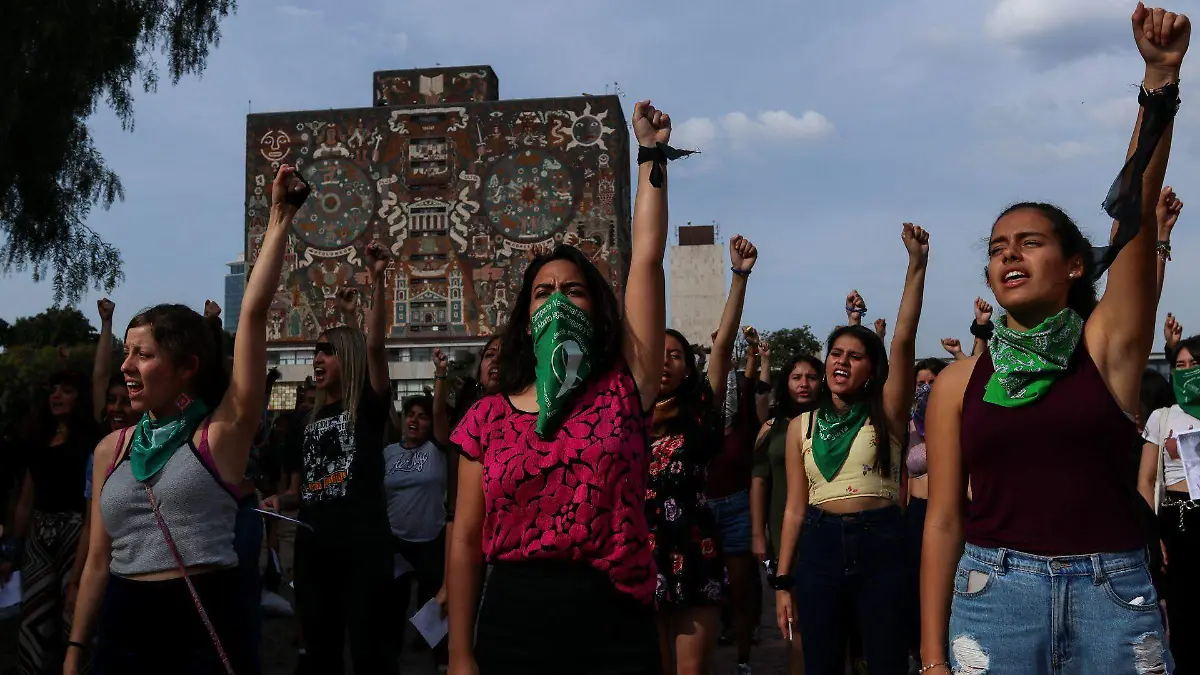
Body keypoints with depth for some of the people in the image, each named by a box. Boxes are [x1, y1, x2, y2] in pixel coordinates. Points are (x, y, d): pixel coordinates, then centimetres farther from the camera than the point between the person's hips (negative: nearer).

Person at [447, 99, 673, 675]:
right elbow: (466, 539, 4)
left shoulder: (624, 390, 0)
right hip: (513, 622, 1)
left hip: (614, 626, 0)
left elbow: (647, 259, -2)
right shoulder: (488, 418, 3)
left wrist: (652, 155, 1)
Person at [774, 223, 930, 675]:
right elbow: (795, 507, 7)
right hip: (820, 544, 2)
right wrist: (783, 582, 5)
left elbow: (904, 340, -13)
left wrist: (917, 264, -21)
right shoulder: (802, 426, 8)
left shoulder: (885, 413, 0)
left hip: (881, 542, -2)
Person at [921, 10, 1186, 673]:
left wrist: (1159, 82, -17)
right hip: (992, 594, 0)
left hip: (1112, 594, 0)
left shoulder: (1108, 343, 2)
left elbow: (1136, 212, -10)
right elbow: (944, 518, 1)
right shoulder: (960, 381, 3)